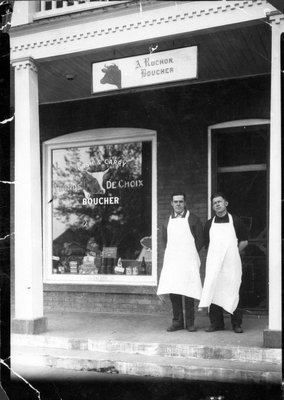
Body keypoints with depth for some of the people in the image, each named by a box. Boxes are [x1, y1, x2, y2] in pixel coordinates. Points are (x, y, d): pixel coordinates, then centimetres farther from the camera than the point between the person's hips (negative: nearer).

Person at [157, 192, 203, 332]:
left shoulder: (192, 219, 1)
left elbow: (200, 240, 3)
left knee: (188, 292, -4)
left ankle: (190, 322, 5)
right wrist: (173, 252, 10)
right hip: (171, 261, 4)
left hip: (188, 261, -3)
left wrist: (190, 253, 3)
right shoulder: (168, 220, 13)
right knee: (173, 292, 1)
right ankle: (177, 321, 10)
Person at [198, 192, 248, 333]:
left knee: (233, 292, -3)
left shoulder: (236, 221, 5)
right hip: (214, 263, 2)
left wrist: (233, 253, 4)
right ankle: (216, 323, 7)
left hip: (232, 263, -2)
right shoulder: (209, 224, 12)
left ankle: (236, 323, 6)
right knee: (213, 291, -1)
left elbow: (244, 241, 9)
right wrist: (218, 254, 9)